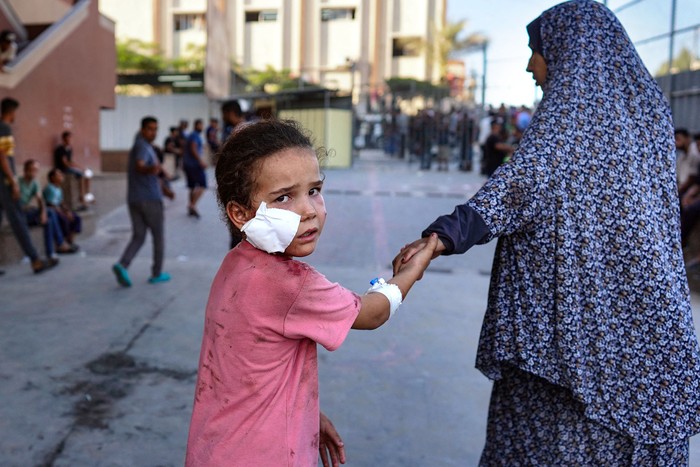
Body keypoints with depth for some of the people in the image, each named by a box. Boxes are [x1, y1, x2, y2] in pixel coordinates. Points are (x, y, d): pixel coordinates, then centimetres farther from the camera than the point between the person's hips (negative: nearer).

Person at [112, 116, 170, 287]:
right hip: (150, 199, -8)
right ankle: (157, 274, 14)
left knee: (138, 237, 7)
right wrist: (151, 168, -54)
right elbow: (139, 166, -34)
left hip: (134, 199, 8)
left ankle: (122, 265, -15)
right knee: (158, 237, 7)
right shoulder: (142, 147, -11)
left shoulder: (138, 146, 18)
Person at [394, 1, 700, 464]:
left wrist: (448, 233, -36)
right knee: (632, 414, 16)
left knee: (555, 417, 5)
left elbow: (527, 175, -27)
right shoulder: (649, 102, 10)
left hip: (575, 304, -6)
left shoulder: (572, 102, -9)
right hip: (645, 304, 7)